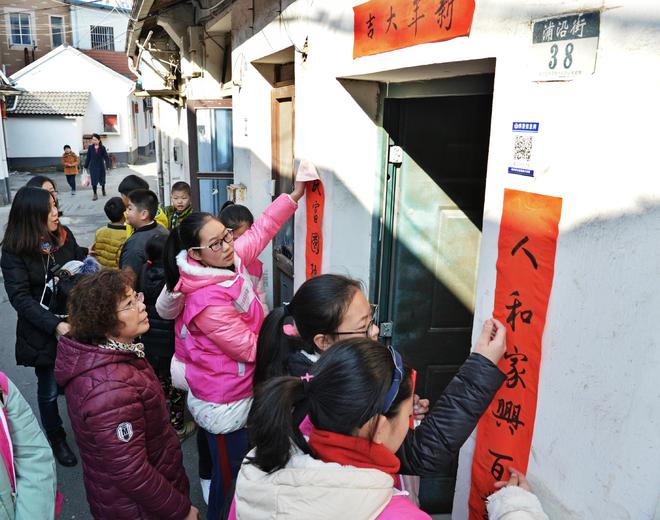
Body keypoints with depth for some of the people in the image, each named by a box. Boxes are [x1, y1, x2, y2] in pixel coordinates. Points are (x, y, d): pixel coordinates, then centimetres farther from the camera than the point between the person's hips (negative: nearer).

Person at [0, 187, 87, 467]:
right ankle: (56, 438, 36)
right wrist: (55, 325, -28)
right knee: (49, 389, 13)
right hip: (42, 332, -3)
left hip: (75, 323, 3)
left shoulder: (64, 236, -2)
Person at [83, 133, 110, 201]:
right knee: (94, 180, -2)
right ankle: (95, 194, 8)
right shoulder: (90, 147, -4)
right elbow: (88, 157, 2)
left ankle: (103, 189, 43)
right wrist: (86, 166, 5)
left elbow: (106, 157, -9)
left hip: (101, 166, 0)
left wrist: (107, 164, -23)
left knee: (102, 179, 14)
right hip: (93, 167, 0)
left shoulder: (102, 148, -6)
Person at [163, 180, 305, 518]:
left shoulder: (229, 261, -8)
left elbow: (259, 231, 6)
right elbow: (251, 349, -24)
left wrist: (295, 193, 0)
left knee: (243, 468, 25)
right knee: (231, 476, 13)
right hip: (225, 405, -8)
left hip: (240, 391, 8)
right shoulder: (207, 302, -32)